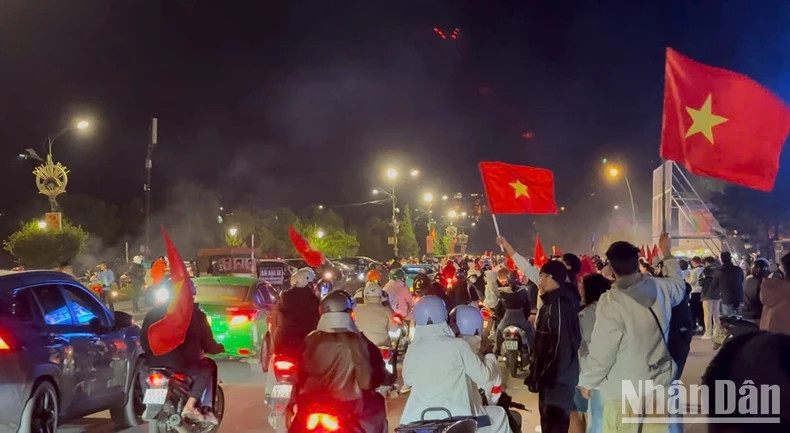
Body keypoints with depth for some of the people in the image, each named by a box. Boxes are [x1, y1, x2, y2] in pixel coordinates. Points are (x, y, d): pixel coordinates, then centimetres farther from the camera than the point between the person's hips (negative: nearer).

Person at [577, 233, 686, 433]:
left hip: (625, 390, -6)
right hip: (658, 381, 6)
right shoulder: (660, 287, -2)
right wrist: (667, 254, 38)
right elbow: (678, 285, 25)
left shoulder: (611, 302, -21)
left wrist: (587, 381, 0)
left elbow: (602, 351, -16)